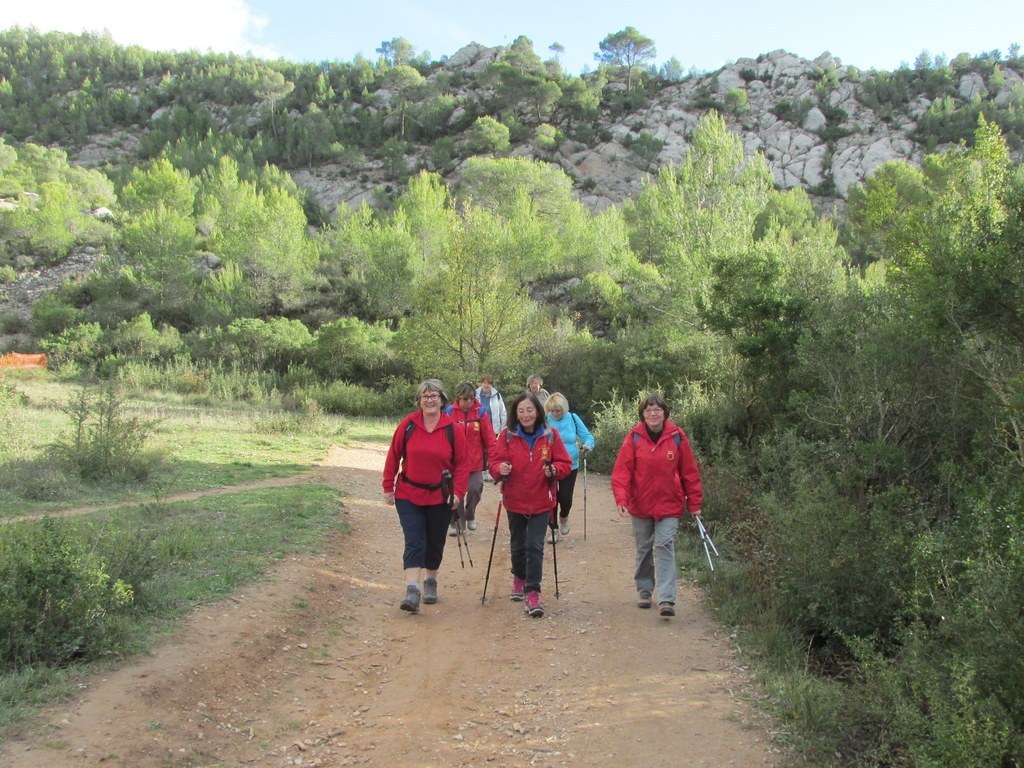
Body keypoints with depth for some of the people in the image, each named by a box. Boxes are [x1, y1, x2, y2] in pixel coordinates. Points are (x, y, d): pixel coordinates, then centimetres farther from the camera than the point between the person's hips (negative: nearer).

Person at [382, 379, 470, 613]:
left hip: (440, 497, 1)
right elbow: (393, 456, 2)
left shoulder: (453, 429, -6)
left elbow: (463, 462, -2)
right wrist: (388, 487, 2)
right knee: (414, 542, -10)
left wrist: (458, 491, -10)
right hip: (408, 495, -1)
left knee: (435, 543, 13)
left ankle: (431, 581, 34)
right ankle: (412, 590, -15)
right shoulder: (408, 425, -6)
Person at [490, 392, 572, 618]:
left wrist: (554, 469, -20)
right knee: (518, 544, 18)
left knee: (535, 546, -8)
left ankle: (533, 593, -4)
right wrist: (500, 469, -27)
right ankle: (519, 577, 44)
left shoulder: (550, 435, -4)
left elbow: (565, 463, 0)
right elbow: (495, 462, -5)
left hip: (541, 501, -1)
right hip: (515, 500, 1)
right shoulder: (506, 435, -5)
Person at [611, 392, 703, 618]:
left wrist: (694, 503, 1)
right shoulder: (634, 437, -7)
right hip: (640, 505, 1)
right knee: (644, 549, 14)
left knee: (664, 547, -10)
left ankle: (667, 599, -13)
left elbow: (689, 471, 0)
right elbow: (621, 471, -9)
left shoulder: (677, 436, -6)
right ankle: (644, 590, 31)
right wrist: (621, 499, -21)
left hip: (669, 505, -1)